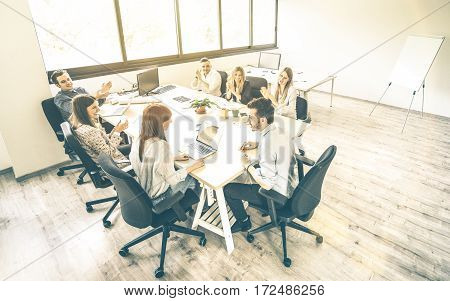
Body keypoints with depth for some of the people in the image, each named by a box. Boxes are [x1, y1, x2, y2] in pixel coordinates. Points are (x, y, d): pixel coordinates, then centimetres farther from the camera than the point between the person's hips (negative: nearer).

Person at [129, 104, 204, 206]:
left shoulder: (138, 141, -10)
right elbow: (172, 179, -24)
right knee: (193, 180, 12)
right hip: (157, 198, -7)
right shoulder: (161, 145, -34)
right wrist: (192, 167, -12)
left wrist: (174, 158, 8)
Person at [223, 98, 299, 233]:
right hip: (290, 186, 9)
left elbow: (267, 184, -29)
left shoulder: (268, 142, -32)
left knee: (227, 189, -1)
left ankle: (243, 222, 23)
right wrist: (256, 145, 7)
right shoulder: (278, 130, -5)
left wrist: (247, 165, -16)